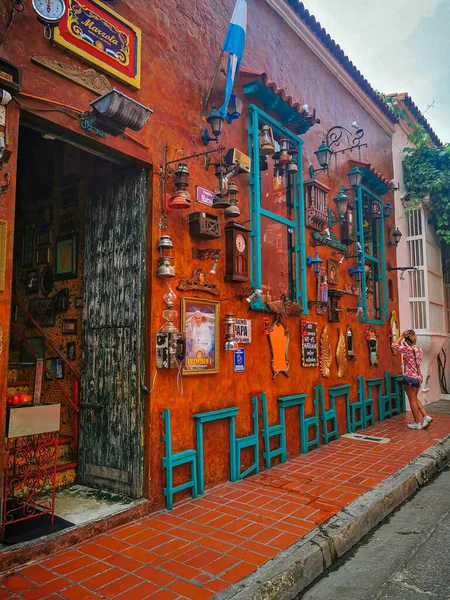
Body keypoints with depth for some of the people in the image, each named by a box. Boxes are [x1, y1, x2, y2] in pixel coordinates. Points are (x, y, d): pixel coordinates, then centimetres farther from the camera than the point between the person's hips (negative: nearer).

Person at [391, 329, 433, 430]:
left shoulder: (408, 349, -17)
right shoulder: (419, 349, 6)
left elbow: (394, 345, -15)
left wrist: (402, 336, -8)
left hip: (409, 377, -8)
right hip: (418, 377, 8)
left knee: (412, 400, 4)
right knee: (414, 399, 22)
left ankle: (417, 423, 12)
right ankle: (426, 416, 14)